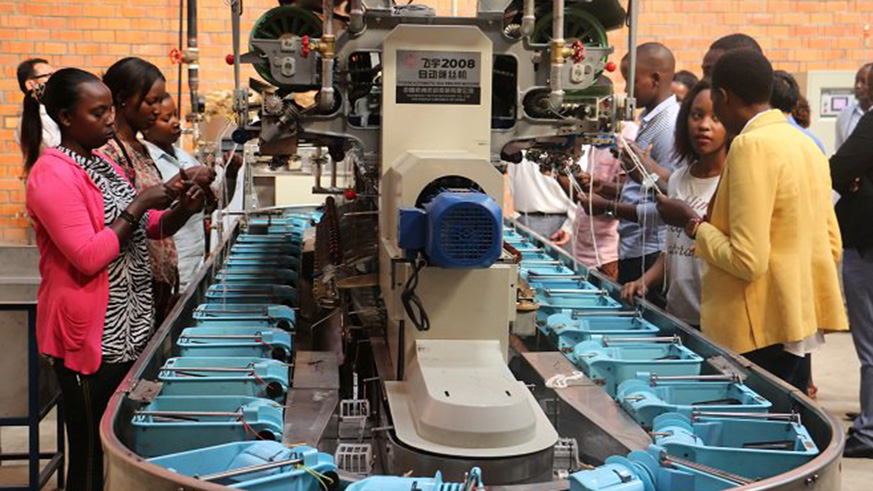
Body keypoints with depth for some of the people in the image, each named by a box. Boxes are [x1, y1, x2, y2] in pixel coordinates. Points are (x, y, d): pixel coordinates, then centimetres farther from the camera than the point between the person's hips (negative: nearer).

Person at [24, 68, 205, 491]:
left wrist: (181, 210, -1)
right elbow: (88, 257, -22)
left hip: (129, 329, 9)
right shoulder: (52, 175, -14)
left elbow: (150, 228, 19)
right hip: (90, 339, -9)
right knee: (91, 455, -1)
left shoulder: (102, 163, 13)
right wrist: (138, 205, -18)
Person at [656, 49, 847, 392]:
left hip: (761, 332, -9)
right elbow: (832, 246, 14)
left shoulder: (750, 146, -17)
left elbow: (747, 260, -21)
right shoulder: (806, 144, 9)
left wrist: (692, 223, -8)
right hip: (801, 321, 9)